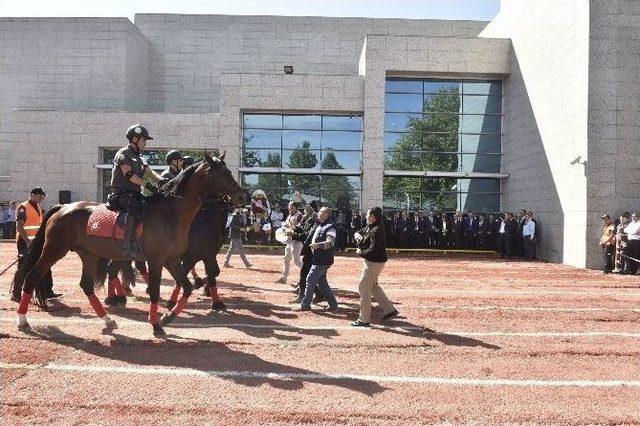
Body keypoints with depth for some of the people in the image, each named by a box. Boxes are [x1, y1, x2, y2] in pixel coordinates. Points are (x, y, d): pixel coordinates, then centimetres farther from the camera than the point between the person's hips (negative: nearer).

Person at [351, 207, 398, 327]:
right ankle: (390, 310, 30)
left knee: (363, 288, -5)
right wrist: (358, 235, 2)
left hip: (374, 263, -11)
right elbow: (359, 233, 25)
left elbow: (373, 250, -28)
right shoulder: (369, 227, 9)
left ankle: (364, 319, 3)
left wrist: (361, 252, -14)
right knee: (373, 286, 22)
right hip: (370, 261, 11)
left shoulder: (377, 230, -22)